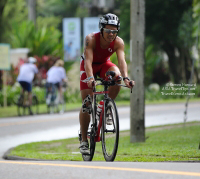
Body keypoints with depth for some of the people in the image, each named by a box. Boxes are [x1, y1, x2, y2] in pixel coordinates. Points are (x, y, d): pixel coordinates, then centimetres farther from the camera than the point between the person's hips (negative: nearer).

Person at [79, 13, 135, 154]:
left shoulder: (118, 42, -26)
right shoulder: (91, 39, -32)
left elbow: (122, 61, -37)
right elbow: (88, 61, -41)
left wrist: (125, 77, -54)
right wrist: (90, 78, -58)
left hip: (104, 64, 2)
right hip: (90, 65, -2)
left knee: (116, 75, -34)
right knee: (86, 102, -9)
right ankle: (84, 141, -1)